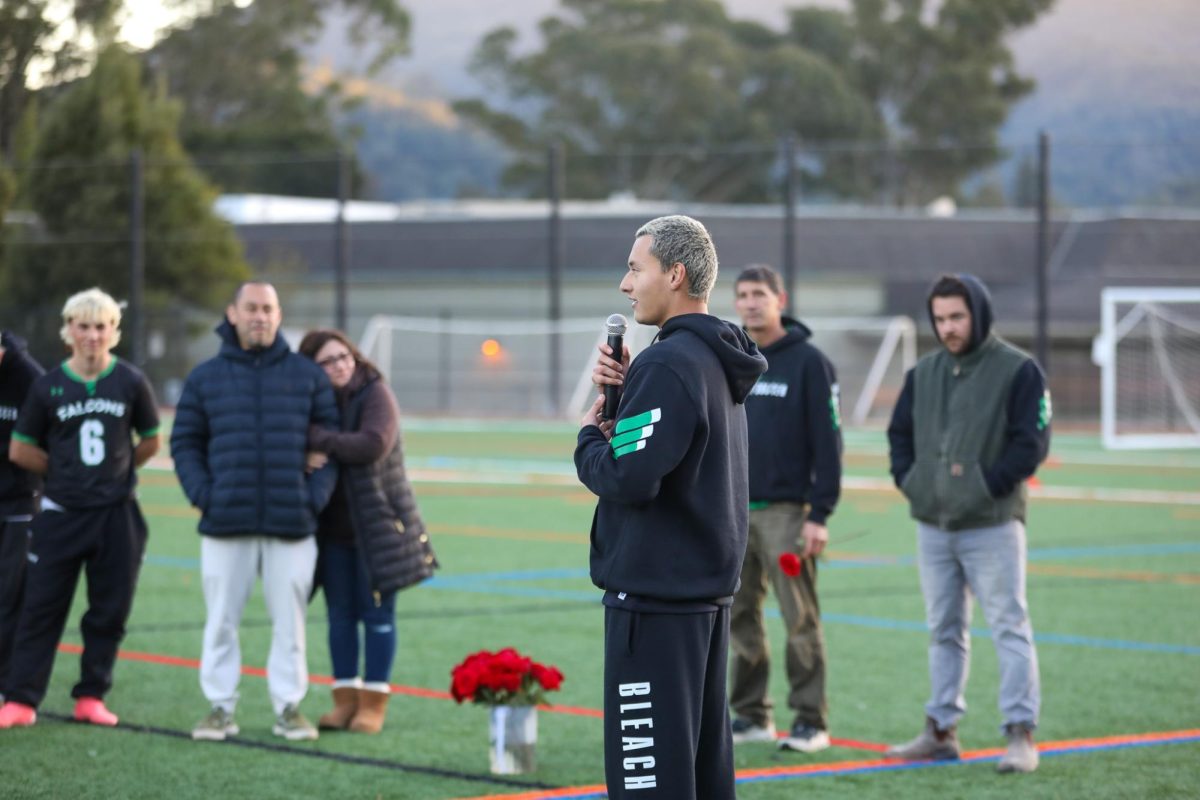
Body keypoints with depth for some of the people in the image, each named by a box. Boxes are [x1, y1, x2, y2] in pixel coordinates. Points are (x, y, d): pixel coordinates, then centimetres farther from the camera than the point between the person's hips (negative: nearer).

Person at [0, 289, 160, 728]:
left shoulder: (131, 383, 0)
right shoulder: (48, 386, -1)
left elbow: (150, 441, 12)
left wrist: (115, 470, 9)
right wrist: (65, 471, 6)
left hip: (116, 515, 1)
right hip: (60, 514, -1)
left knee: (110, 611, 4)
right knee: (41, 608, -1)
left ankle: (91, 696, 15)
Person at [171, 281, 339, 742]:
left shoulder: (308, 376, 7)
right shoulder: (205, 378, 7)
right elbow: (185, 442, 9)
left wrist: (315, 497, -5)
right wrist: (202, 495, -4)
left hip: (292, 526, 0)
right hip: (226, 525, 0)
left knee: (289, 620, 3)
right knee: (221, 620, 3)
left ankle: (289, 707, 11)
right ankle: (221, 708, 11)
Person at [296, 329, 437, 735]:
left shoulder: (375, 394, -9)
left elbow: (373, 443, -25)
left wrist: (317, 440, -23)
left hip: (377, 526, -4)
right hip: (334, 528, 4)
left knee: (377, 613, 0)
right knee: (340, 614, 7)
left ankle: (373, 704, 6)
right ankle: (345, 699, 14)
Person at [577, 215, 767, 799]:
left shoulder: (669, 365, -16)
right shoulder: (715, 361, 14)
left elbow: (629, 478, -23)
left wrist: (589, 437, -5)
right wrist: (620, 392, 3)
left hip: (655, 597, -10)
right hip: (708, 590, 10)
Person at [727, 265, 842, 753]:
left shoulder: (809, 363, -4)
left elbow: (827, 441, -7)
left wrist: (820, 515, -13)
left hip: (785, 511, -5)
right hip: (732, 511, 5)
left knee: (800, 620, -5)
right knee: (740, 617, 7)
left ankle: (811, 721, -1)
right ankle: (750, 715, 15)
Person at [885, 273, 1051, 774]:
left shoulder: (1017, 371, -7)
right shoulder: (924, 373, 11)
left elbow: (1032, 443, -11)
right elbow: (900, 431, 19)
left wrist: (988, 484, -17)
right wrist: (907, 478, 3)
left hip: (991, 525, -6)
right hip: (932, 524, 6)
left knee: (1009, 626, -7)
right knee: (944, 630, 12)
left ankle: (1021, 734, -7)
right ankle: (941, 730, 18)